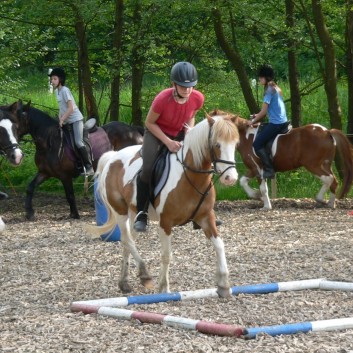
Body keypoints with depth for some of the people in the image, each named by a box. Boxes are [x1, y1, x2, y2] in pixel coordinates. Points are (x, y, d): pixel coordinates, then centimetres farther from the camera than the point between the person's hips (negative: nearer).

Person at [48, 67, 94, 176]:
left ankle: (89, 167, -14)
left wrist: (62, 120, -20)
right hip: (67, 121, 9)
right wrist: (59, 120, 6)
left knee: (78, 142, -19)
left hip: (76, 119, -9)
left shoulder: (65, 90, -16)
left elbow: (70, 108, -21)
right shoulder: (57, 91, 10)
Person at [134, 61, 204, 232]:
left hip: (180, 134, 4)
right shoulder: (162, 99, -32)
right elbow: (149, 123, -17)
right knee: (148, 169, -26)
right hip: (156, 132, -4)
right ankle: (141, 213, -13)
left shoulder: (198, 98, -20)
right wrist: (168, 142, -25)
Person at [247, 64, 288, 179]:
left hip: (275, 123, -10)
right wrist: (258, 116, 20)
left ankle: (269, 170, -14)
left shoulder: (269, 90, -13)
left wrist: (253, 121, -1)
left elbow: (264, 111, -13)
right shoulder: (276, 88, 15)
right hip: (283, 121, 10)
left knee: (257, 144, -10)